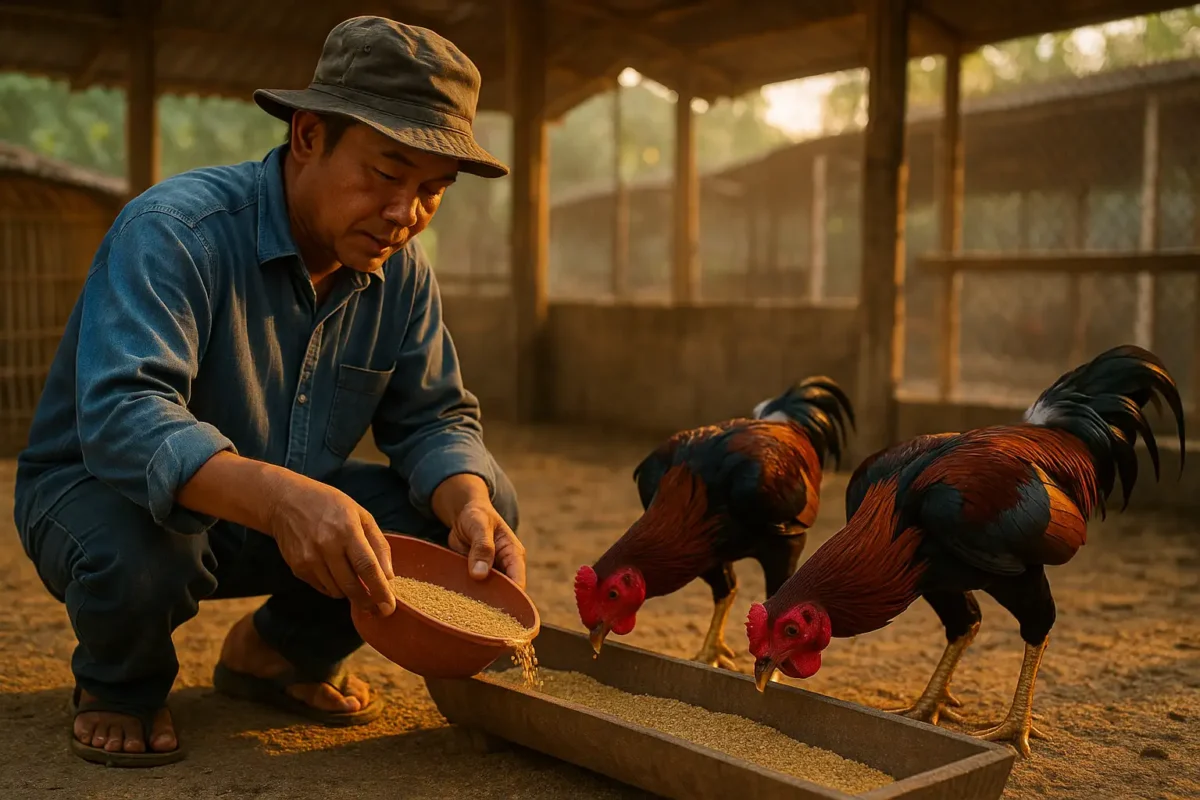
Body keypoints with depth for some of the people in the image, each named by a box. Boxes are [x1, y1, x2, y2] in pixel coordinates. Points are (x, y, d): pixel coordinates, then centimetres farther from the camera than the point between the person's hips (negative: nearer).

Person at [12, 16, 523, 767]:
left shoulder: (402, 271, -5)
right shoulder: (174, 228, -26)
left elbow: (433, 417, -4)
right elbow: (121, 416, -39)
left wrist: (469, 505, -28)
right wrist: (279, 496, -57)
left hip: (286, 516, 6)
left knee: (486, 500, -11)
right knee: (133, 549, -41)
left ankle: (281, 652, 10)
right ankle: (120, 684, -1)